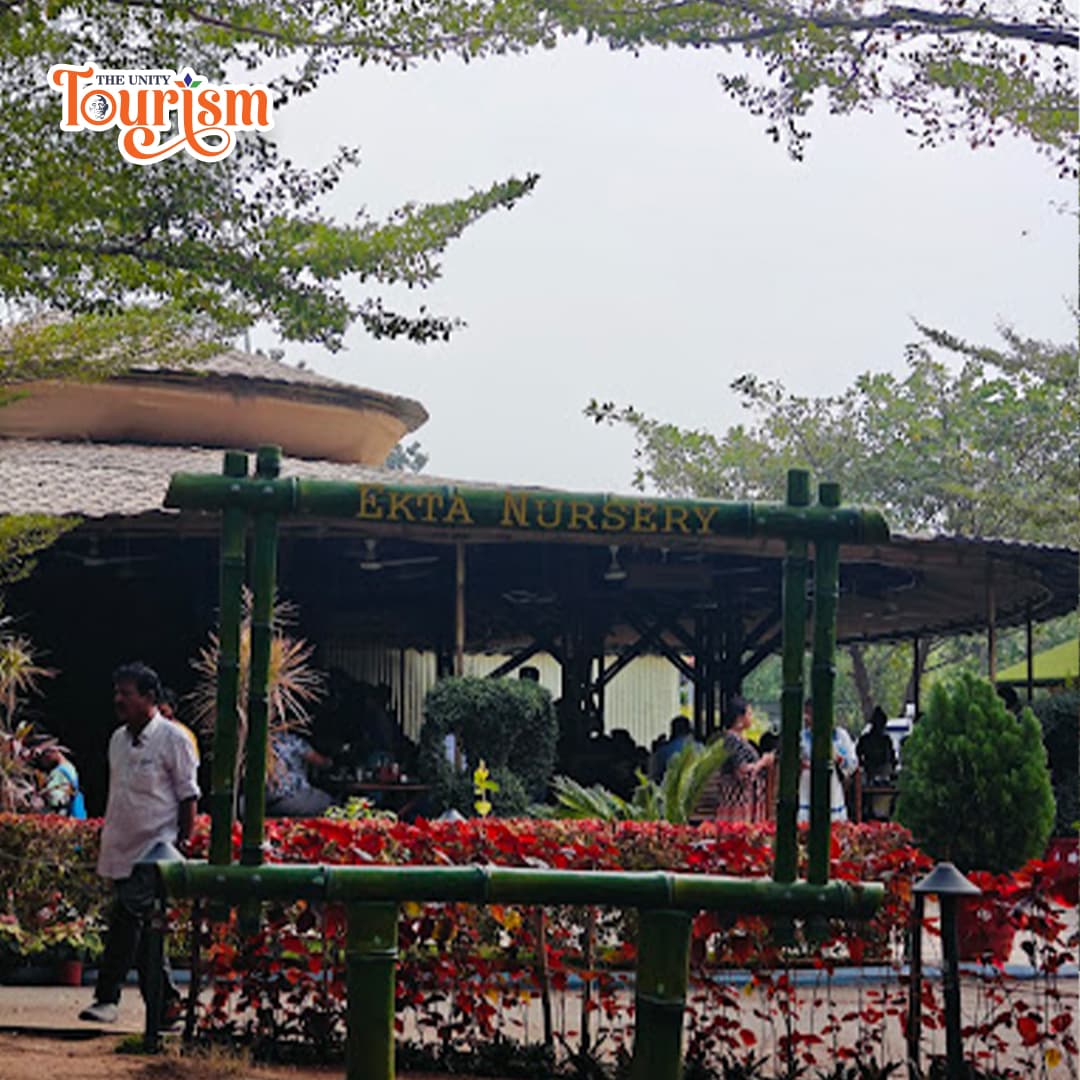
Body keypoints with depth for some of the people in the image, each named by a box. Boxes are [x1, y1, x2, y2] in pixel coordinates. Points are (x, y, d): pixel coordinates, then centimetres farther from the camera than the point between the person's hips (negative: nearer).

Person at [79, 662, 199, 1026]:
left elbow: (188, 795, -6)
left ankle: (107, 998, -14)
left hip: (154, 850, -7)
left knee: (127, 919, -17)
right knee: (142, 927, 8)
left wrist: (184, 843, -10)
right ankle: (167, 1002, 15)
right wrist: (107, 838, 18)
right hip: (122, 851, 7)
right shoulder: (118, 739, 13)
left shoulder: (173, 739, -8)